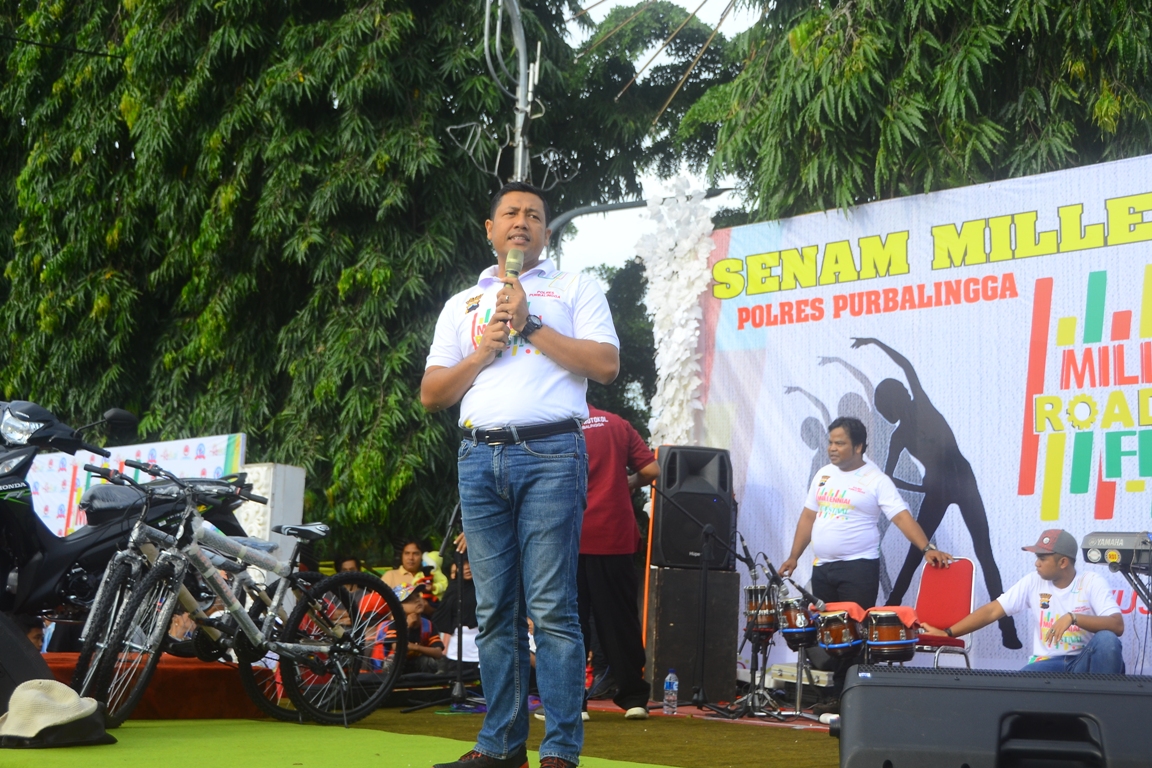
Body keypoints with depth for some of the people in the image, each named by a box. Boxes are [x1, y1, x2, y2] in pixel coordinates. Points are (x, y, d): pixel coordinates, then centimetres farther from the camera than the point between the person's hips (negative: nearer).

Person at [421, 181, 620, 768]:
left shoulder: (574, 289, 12)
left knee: (551, 606, -9)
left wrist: (530, 325, -5)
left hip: (550, 454, -4)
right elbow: (431, 394, 15)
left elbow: (606, 365, -3)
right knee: (495, 609, 5)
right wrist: (483, 352, -1)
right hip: (480, 458, 4)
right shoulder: (462, 304, 22)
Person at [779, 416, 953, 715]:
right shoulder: (824, 475, 13)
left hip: (858, 569, -6)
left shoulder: (876, 480, -7)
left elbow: (901, 516, -15)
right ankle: (836, 697, 16)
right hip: (822, 568, 6)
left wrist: (927, 548, -27)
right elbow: (808, 516, 17)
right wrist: (793, 557, 13)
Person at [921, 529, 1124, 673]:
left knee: (1107, 639, -33)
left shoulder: (1092, 584, -6)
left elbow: (1117, 625, -18)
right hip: (1049, 664, 0)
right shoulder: (1033, 582, 2)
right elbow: (991, 611, 0)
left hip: (1086, 662, 0)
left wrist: (1073, 618, -31)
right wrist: (947, 633, -6)